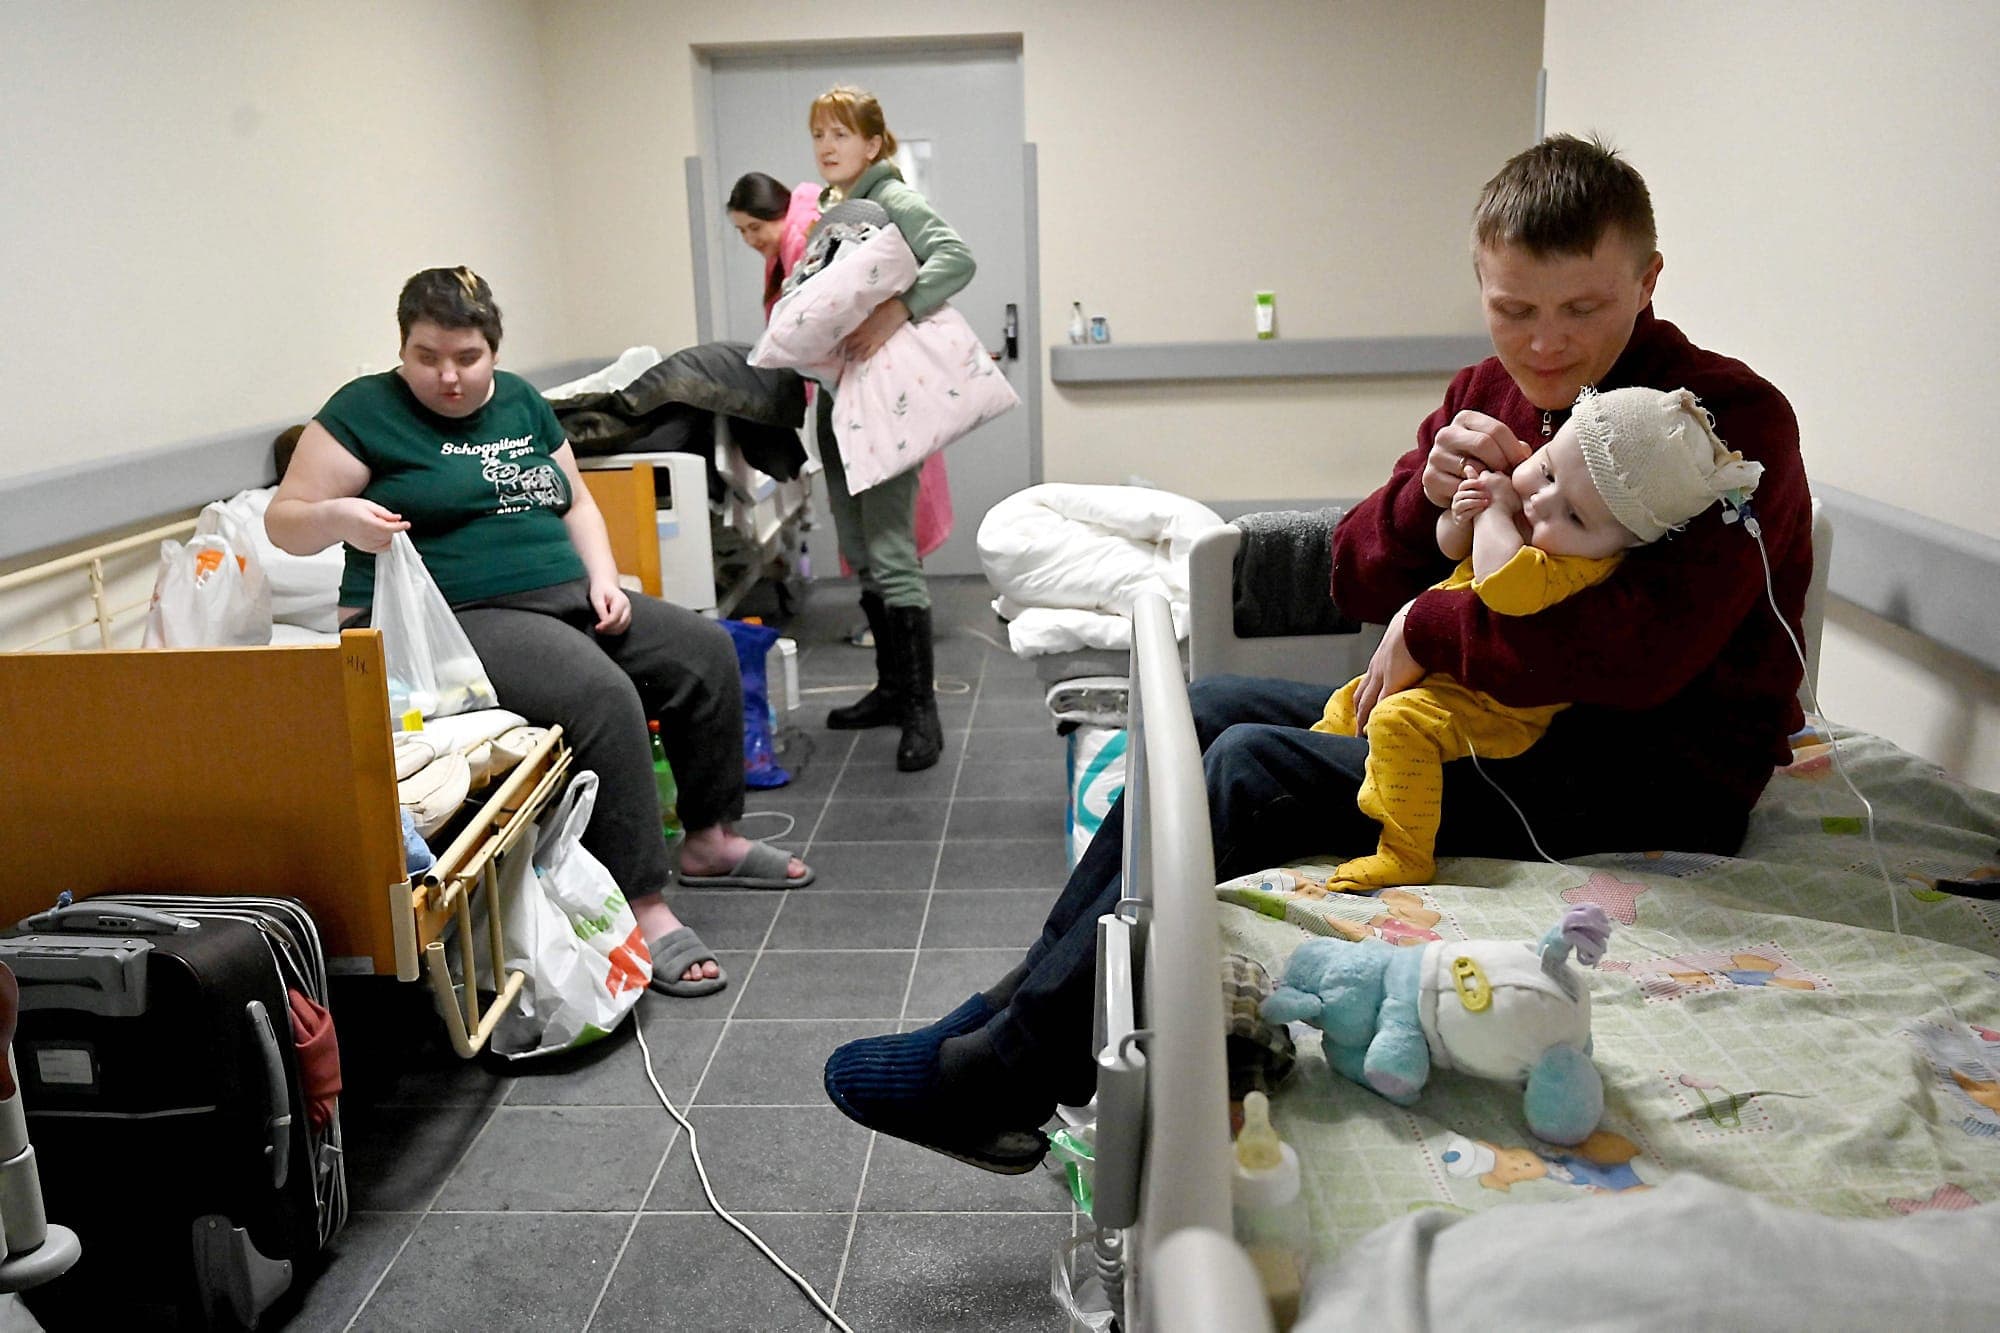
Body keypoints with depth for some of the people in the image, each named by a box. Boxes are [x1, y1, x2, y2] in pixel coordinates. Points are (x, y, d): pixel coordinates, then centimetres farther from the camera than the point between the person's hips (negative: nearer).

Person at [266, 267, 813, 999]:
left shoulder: (519, 400, 14)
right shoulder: (367, 410, -5)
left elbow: (576, 502, 19)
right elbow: (283, 522, -6)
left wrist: (603, 578, 2)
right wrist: (339, 515, -28)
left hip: (566, 599, 8)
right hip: (457, 620, -8)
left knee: (705, 652, -2)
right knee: (602, 696, -31)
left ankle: (708, 839, 13)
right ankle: (642, 908, -24)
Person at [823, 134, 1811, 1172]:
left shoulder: (1734, 422, -14)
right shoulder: (1489, 396, 8)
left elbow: (1639, 652, -30)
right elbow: (1359, 586, 7)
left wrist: (1430, 630, -19)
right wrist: (1427, 493, -14)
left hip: (1653, 782, -8)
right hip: (1497, 724, 8)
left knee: (1257, 771, -22)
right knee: (1205, 710, 0)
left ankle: (1002, 1075, -13)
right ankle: (1028, 1002, 3)